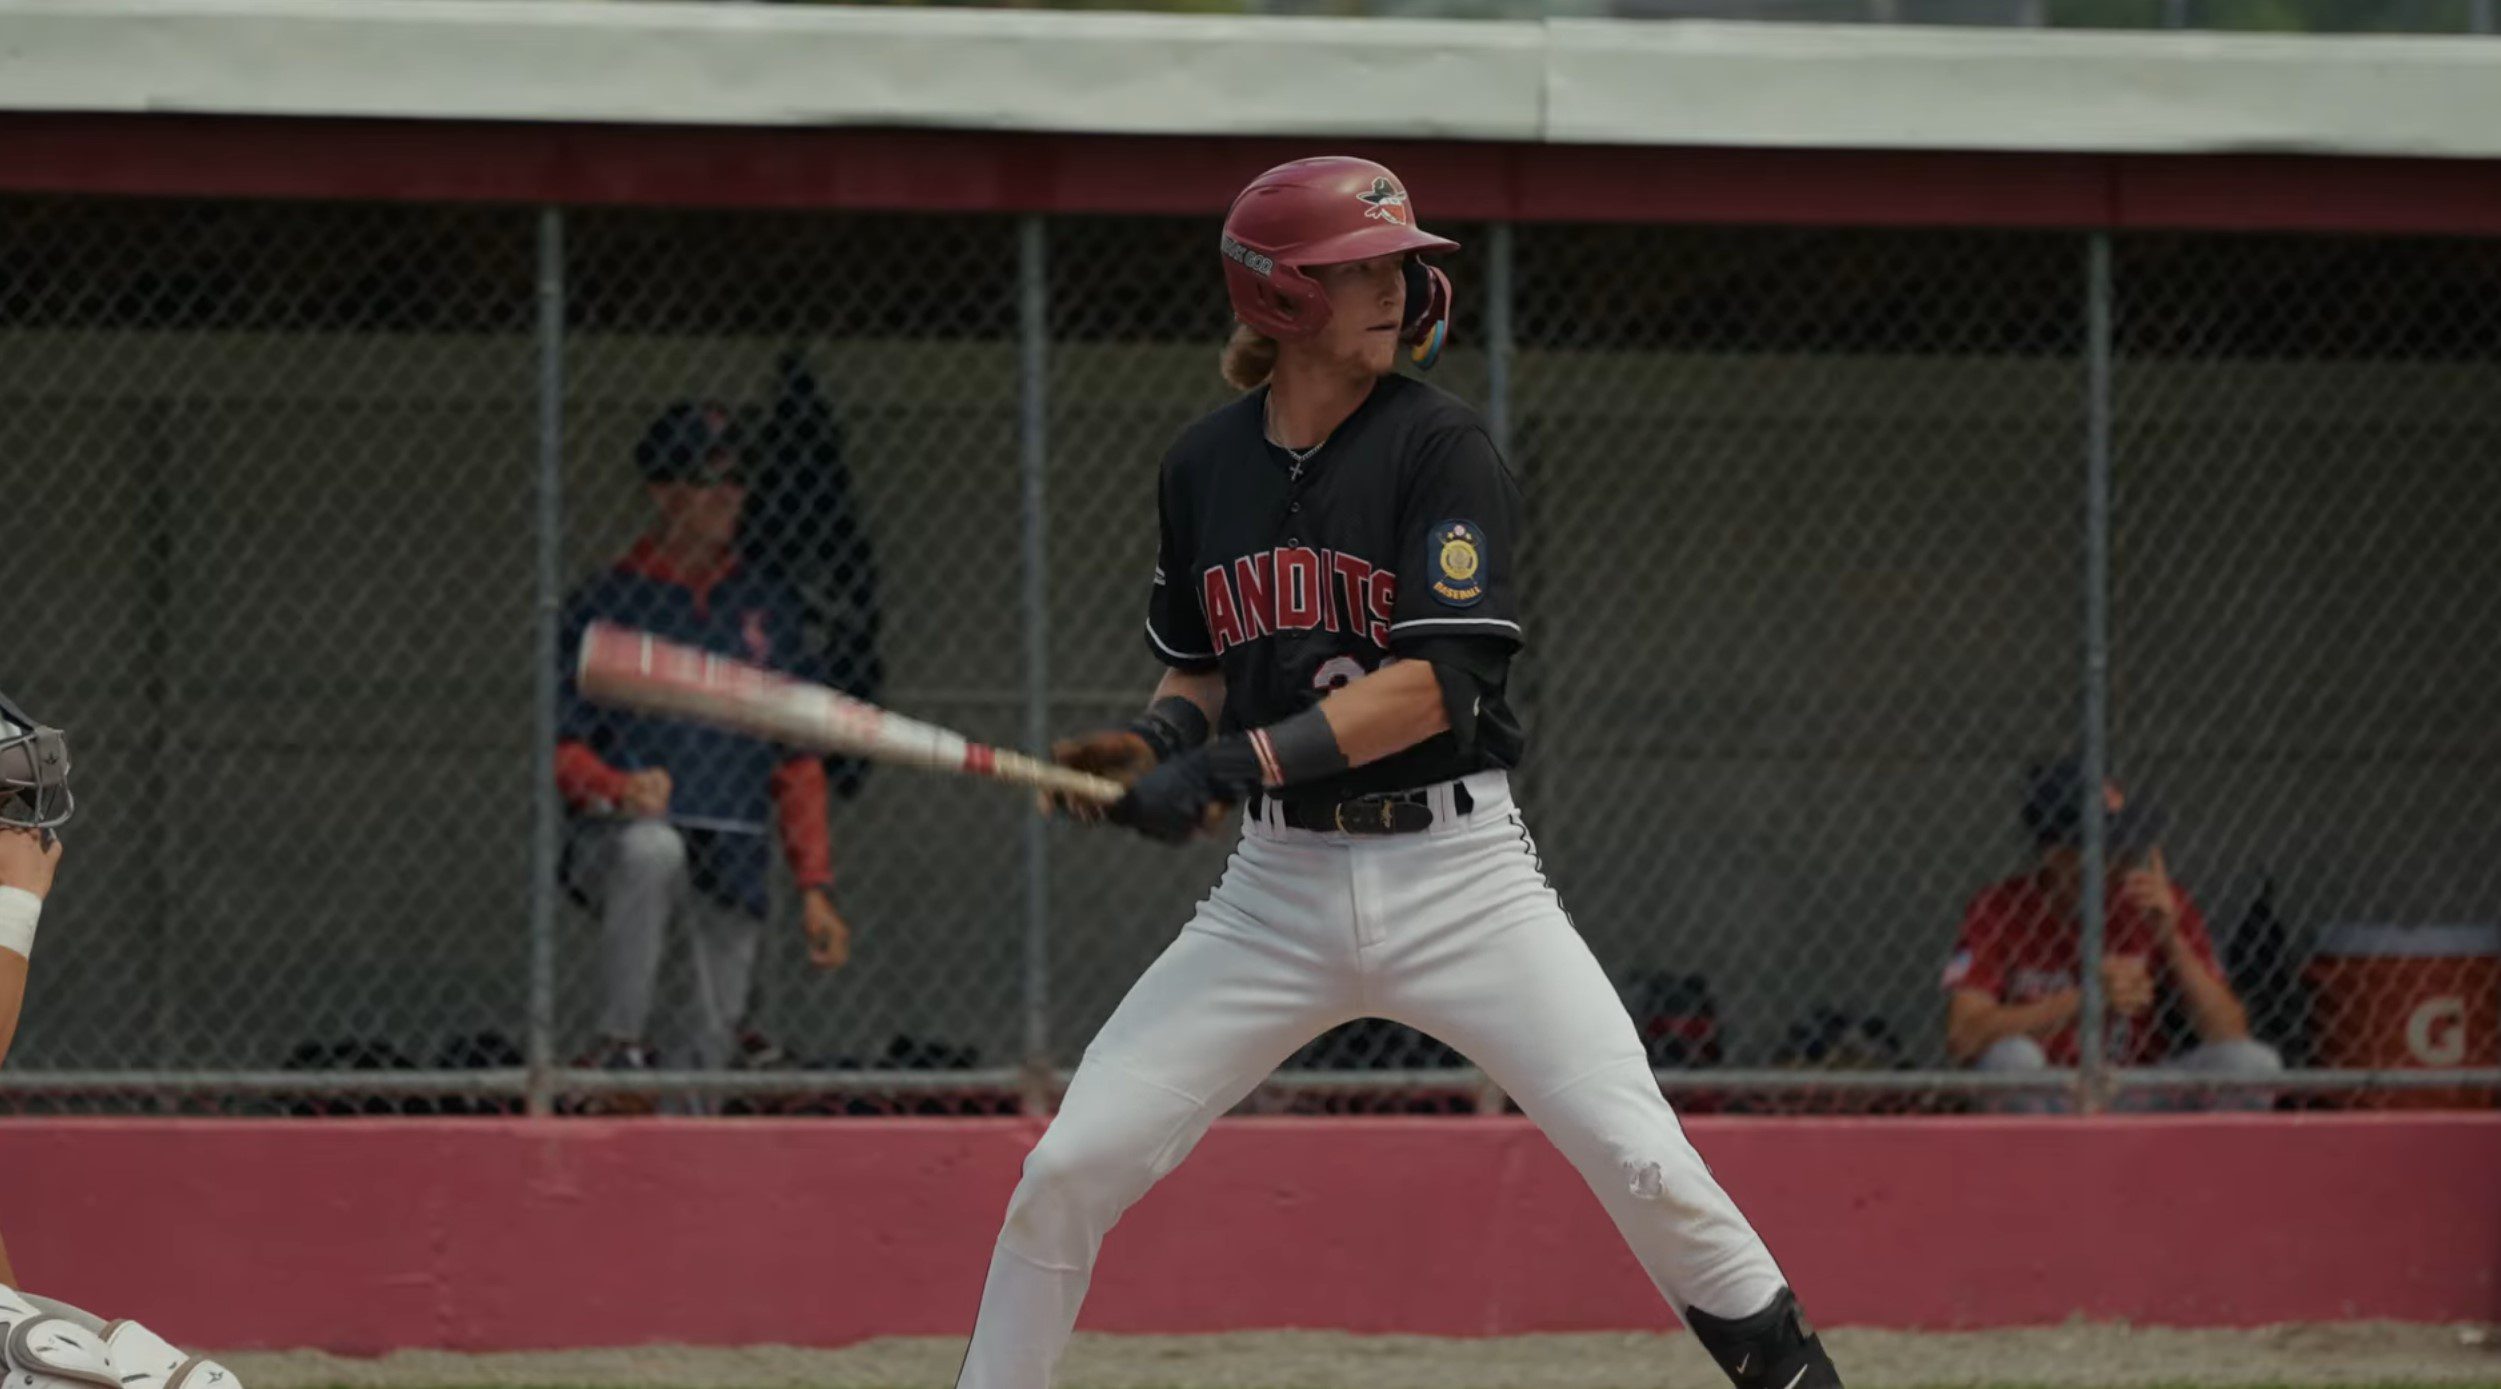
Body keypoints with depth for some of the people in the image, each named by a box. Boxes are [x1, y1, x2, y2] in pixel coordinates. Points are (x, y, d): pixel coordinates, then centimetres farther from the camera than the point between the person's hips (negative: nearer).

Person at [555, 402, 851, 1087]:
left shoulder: (767, 606, 16)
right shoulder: (605, 603, 4)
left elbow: (798, 762, 16)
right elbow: (563, 749, 0)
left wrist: (814, 887, 7)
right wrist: (621, 790, -22)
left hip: (736, 862, 4)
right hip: (618, 841, -4)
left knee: (715, 1053, -3)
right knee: (652, 848, -39)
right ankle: (619, 1048, -29)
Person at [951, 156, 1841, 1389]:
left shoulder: (1439, 450, -8)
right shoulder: (1205, 467, 6)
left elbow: (1435, 682, -17)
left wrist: (1238, 765, -24)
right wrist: (1157, 742, -4)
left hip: (1454, 870, -3)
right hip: (1281, 885, 4)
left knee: (1643, 1163, -15)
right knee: (1065, 1172, -4)